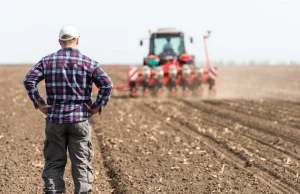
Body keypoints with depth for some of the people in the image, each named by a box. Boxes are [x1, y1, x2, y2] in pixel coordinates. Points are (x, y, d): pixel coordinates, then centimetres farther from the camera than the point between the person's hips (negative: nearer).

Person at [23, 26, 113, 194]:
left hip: (55, 118, 1)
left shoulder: (48, 61, 3)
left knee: (54, 162, 8)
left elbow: (29, 80, -7)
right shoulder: (88, 62, 0)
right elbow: (107, 85, -11)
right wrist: (97, 107, -4)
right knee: (81, 163, 4)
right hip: (80, 119, -1)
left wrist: (39, 104, -2)